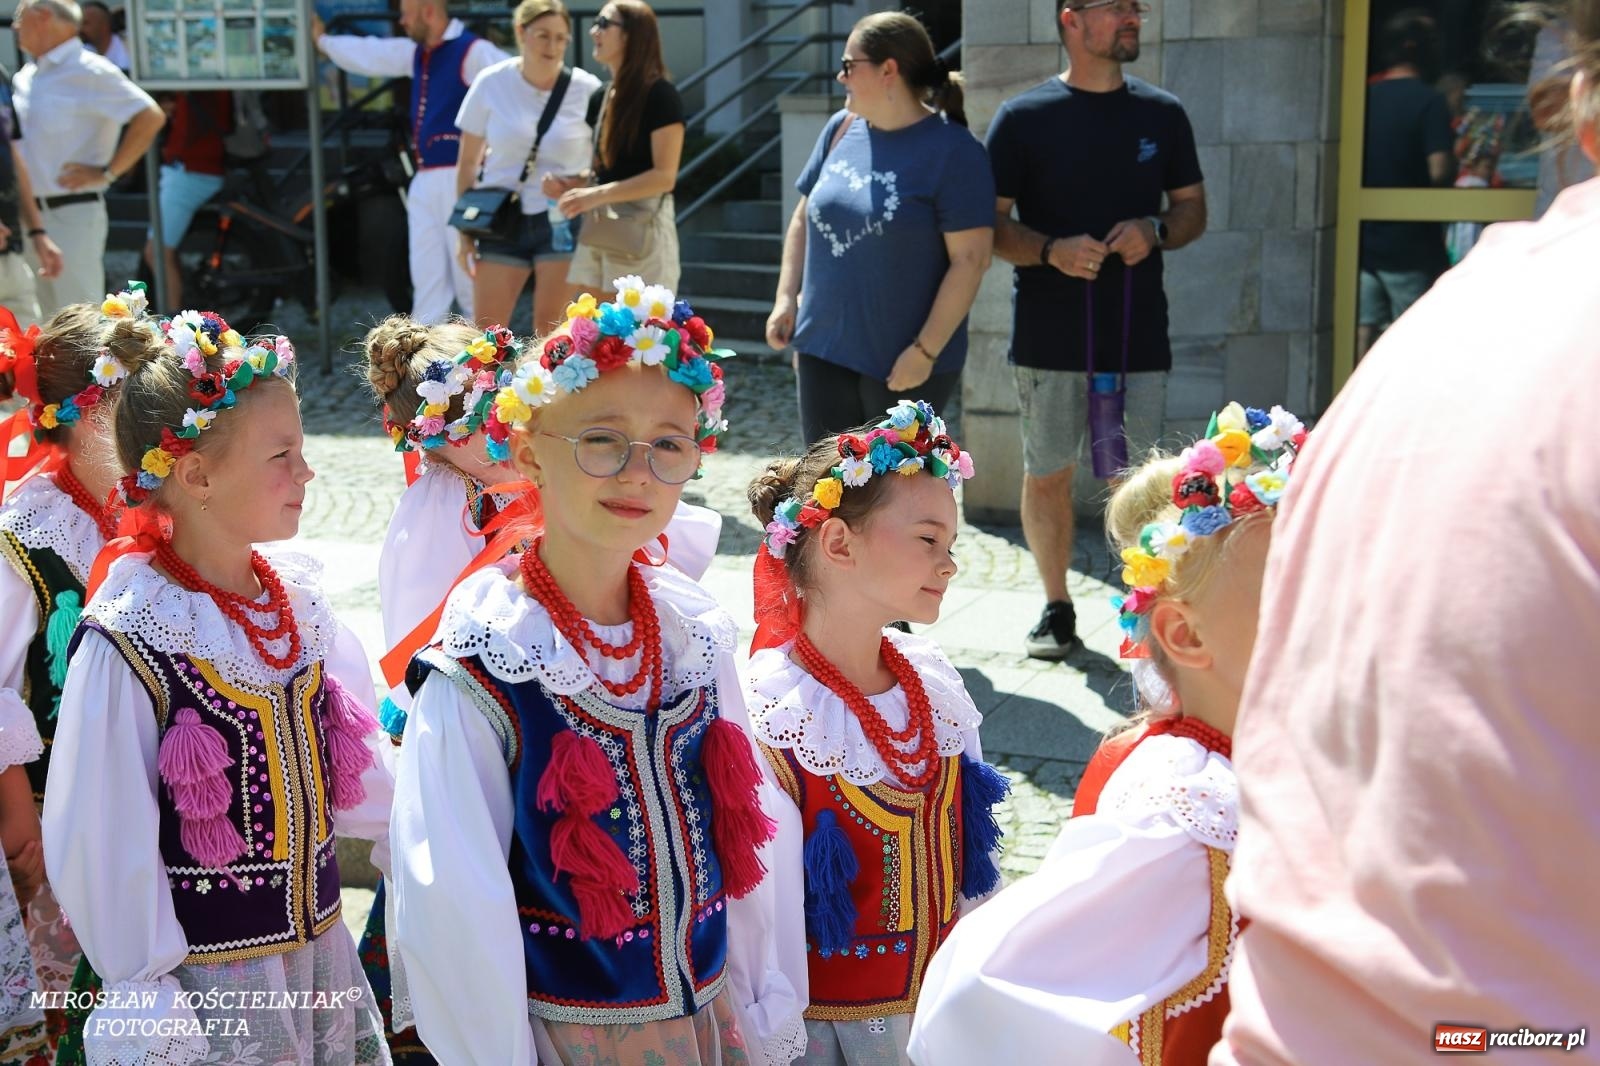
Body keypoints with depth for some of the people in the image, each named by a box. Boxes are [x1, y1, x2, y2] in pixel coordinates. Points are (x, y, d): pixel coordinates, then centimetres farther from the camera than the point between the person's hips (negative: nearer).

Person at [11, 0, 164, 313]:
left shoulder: (87, 71, -10)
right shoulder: (25, 77, 14)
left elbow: (151, 117, -18)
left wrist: (107, 173, -17)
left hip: (74, 213, -8)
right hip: (31, 216, 8)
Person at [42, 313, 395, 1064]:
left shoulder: (299, 599, 0)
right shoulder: (129, 642, -19)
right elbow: (102, 838, -15)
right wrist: (142, 995, -11)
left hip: (320, 949, 6)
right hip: (206, 981, -6)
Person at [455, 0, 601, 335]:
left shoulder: (587, 90, -4)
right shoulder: (491, 83, -1)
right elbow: (467, 163, 6)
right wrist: (465, 232, 2)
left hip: (562, 222, -1)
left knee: (550, 329, 1)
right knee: (486, 330, 1)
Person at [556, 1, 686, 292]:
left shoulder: (660, 96, -9)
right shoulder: (602, 97, 14)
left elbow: (664, 176, -16)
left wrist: (597, 194, -23)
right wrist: (570, 185, 1)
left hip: (642, 227, -8)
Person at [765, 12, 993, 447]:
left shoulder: (953, 150, -12)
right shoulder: (841, 129, 6)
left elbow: (970, 260, -16)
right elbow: (804, 218, 16)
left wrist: (926, 350, -18)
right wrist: (786, 298, 5)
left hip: (903, 363, -5)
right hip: (821, 348, 6)